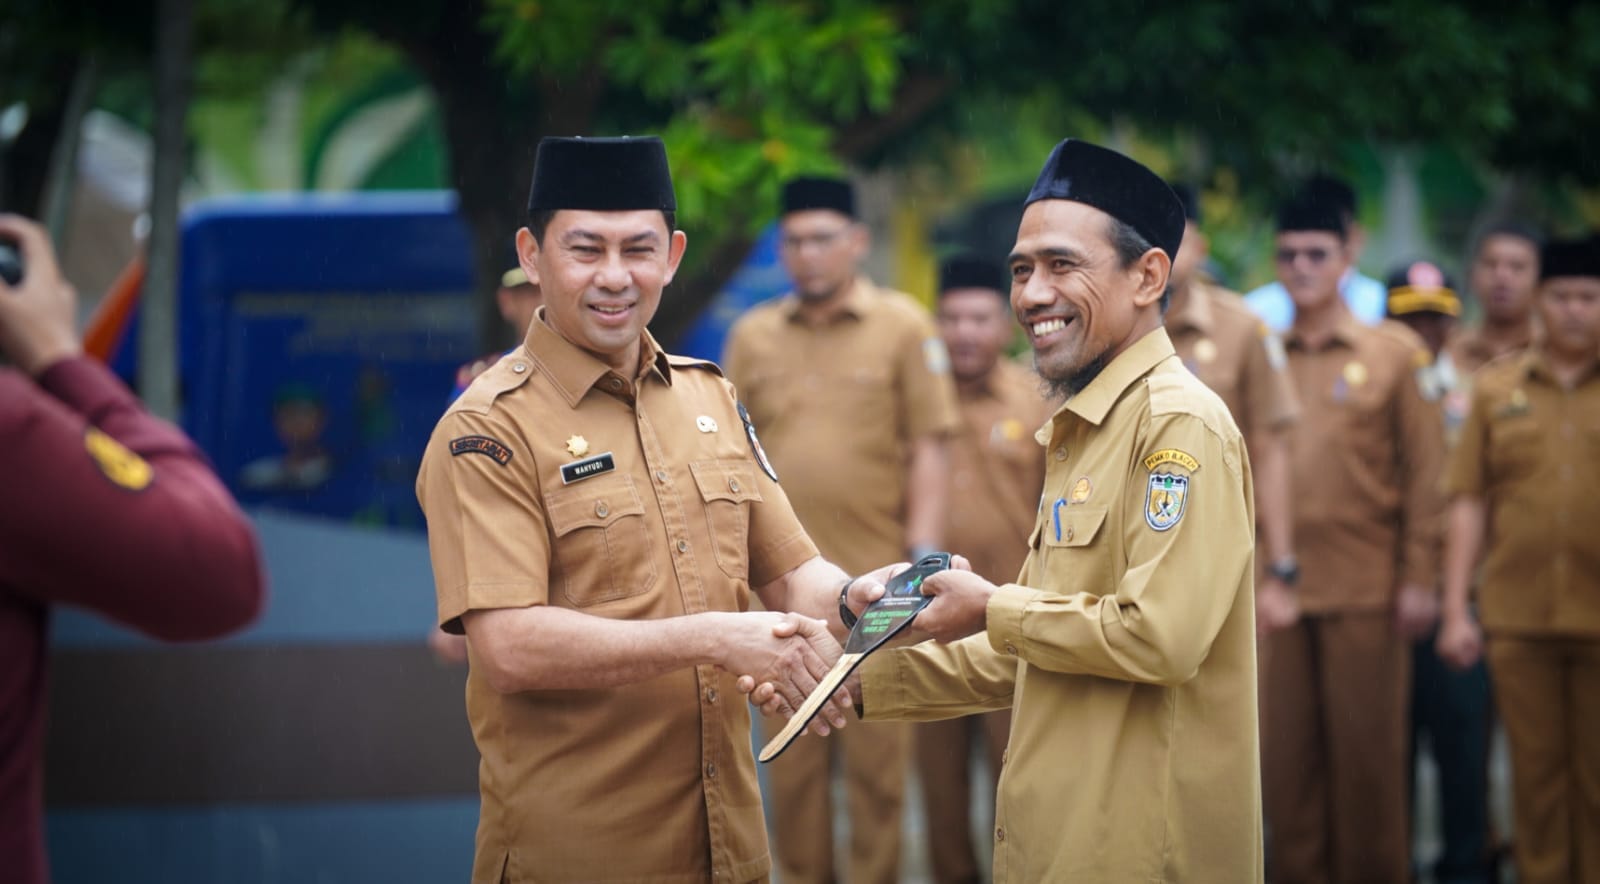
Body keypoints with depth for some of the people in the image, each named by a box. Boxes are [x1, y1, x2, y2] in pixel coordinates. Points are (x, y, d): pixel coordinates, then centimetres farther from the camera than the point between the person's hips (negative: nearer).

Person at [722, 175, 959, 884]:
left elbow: (929, 448, -1)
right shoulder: (753, 335, 8)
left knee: (878, 757, 3)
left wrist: (923, 551, -8)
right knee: (792, 761, 8)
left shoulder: (903, 326, 0)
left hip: (875, 579, -2)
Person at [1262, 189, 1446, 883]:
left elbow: (1426, 471, 0)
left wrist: (1420, 579, -5)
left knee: (1369, 748, 2)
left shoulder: (1394, 352, 2)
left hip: (1367, 589, -2)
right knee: (1286, 750, 5)